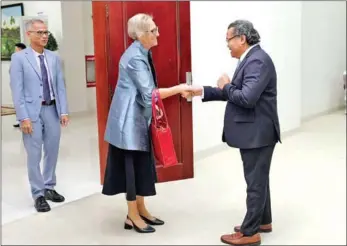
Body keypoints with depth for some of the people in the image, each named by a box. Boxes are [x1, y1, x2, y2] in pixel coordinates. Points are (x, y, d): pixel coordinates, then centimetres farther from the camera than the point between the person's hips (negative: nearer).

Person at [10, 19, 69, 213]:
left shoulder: (54, 58, 6)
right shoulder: (19, 58, -4)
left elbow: (60, 86, 7)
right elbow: (17, 90, -8)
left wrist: (63, 111, 0)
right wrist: (23, 118, -13)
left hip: (52, 110, 4)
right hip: (32, 111, -4)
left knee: (52, 152, 13)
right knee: (34, 156, 3)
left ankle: (49, 188, 30)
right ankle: (39, 195, 16)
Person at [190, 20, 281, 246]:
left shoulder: (258, 60, -19)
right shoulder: (250, 59, 13)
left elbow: (247, 98, -29)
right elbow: (235, 94, 14)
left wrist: (226, 86, -12)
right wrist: (203, 91, 8)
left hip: (258, 133, -10)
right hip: (253, 132, 10)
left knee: (255, 182, 0)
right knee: (259, 179, 19)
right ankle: (263, 221, 34)